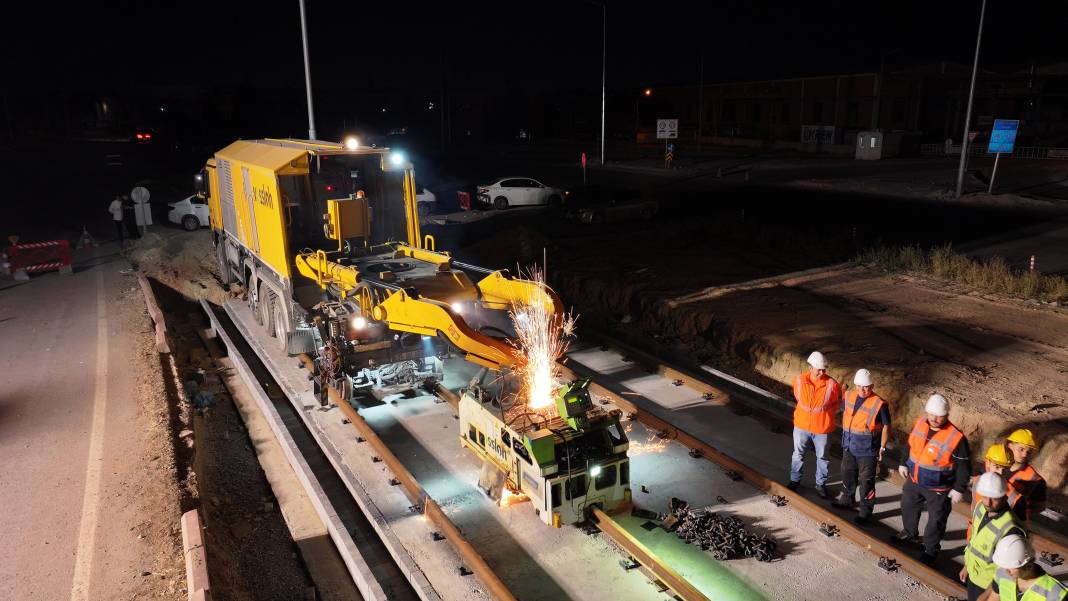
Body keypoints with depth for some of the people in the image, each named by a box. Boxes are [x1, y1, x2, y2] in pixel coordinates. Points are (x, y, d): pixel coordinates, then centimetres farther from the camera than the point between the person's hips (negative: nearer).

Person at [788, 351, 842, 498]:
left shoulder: (832, 384, -17)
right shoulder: (799, 380, -12)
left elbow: (838, 403, 3)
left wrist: (826, 413, 2)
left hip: (822, 429, -2)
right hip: (802, 425, 2)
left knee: (822, 457, 14)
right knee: (798, 454, 16)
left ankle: (821, 483, 32)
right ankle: (795, 480, 34)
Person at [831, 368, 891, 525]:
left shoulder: (879, 404, -20)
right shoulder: (849, 396, -3)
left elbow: (886, 427, -11)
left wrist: (882, 448, -8)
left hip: (867, 450, -6)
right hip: (849, 446, 6)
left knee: (866, 481, 5)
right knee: (847, 474, 23)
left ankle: (865, 511, 19)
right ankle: (847, 498, 44)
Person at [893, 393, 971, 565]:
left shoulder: (956, 438, -26)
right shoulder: (919, 422, -10)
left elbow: (963, 466, -15)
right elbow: (910, 444, 7)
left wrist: (959, 489, -12)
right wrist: (904, 463, 12)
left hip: (938, 488, -5)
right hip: (914, 480, 6)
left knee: (936, 519, 11)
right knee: (908, 507, 24)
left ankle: (931, 549, 31)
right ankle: (909, 533, 49)